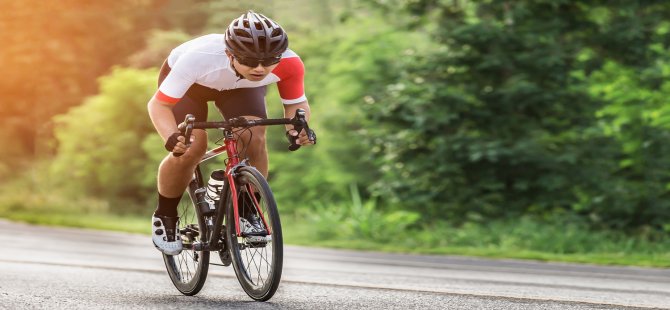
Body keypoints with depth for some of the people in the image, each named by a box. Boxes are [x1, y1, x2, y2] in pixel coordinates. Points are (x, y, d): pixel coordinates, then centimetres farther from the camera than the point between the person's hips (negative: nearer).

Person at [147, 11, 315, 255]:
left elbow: (296, 104, -17)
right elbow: (158, 104, -35)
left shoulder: (289, 64, -35)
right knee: (190, 149, -22)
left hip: (240, 87, 2)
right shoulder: (200, 58, -43)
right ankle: (164, 217, 3)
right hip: (190, 82, -2)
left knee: (254, 140, -22)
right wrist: (171, 138, -54)